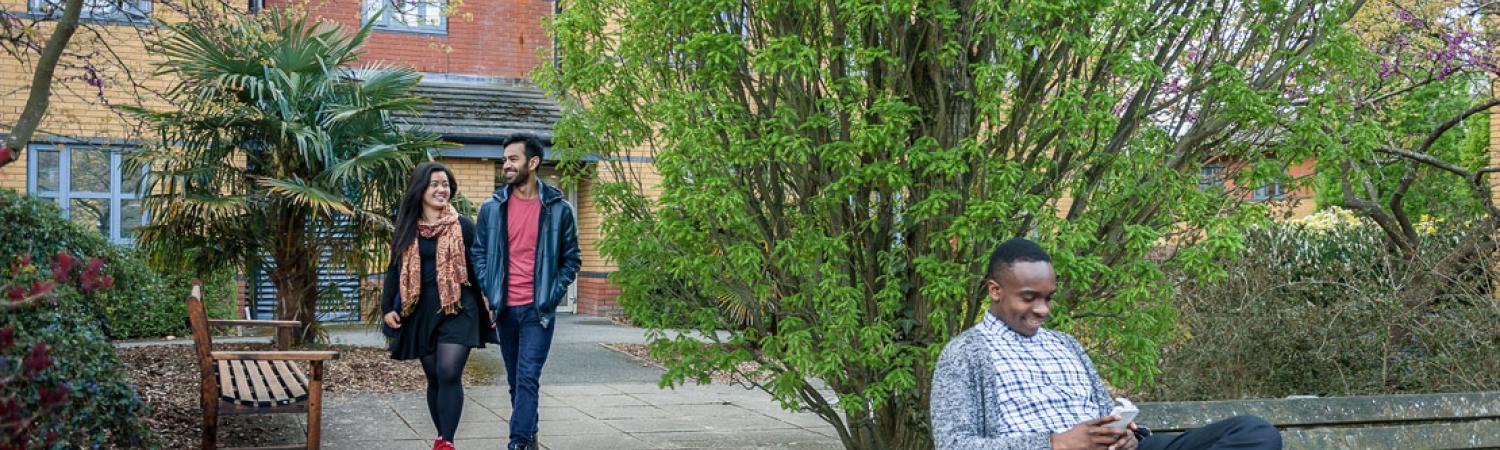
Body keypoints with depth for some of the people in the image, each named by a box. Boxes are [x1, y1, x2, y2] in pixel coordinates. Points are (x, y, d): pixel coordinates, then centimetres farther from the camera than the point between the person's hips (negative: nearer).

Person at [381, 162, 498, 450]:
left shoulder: (462, 226, 1)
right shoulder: (407, 229, 9)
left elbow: (478, 269, 3)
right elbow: (395, 269, 14)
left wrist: (489, 307, 0)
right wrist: (388, 307, 5)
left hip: (457, 310, -3)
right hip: (421, 313, 3)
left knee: (449, 374, -16)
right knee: (434, 379, 8)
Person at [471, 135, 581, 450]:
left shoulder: (558, 209, -1)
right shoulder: (492, 208, 5)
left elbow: (571, 258, 4)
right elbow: (479, 253, 10)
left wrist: (553, 295, -6)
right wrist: (486, 294, -1)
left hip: (538, 309, -3)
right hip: (504, 308, 3)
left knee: (528, 378, -12)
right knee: (515, 380, 12)